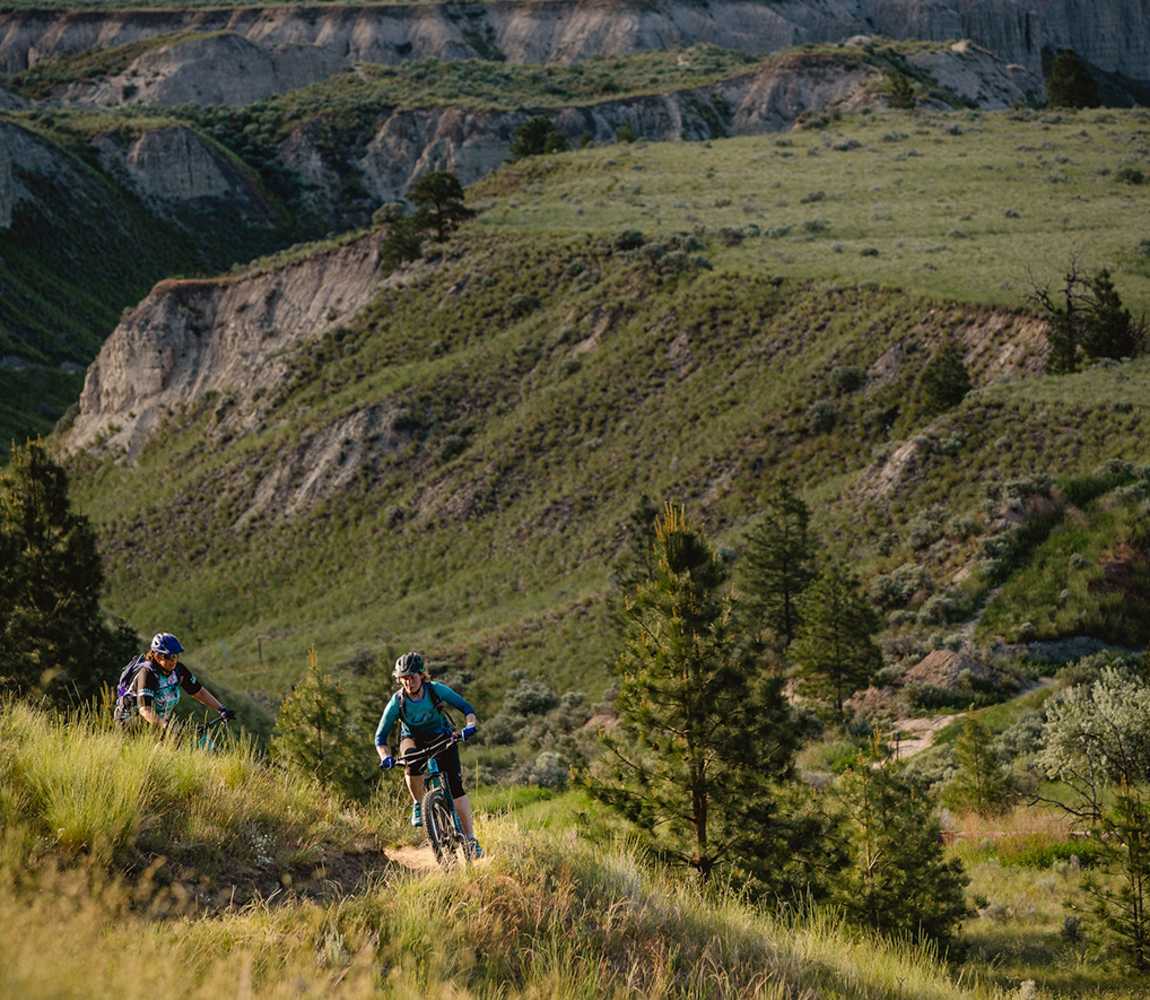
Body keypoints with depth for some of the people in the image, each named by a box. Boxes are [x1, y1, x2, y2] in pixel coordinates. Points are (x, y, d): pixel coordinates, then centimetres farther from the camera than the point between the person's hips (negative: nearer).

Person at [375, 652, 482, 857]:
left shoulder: (436, 690, -22)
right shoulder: (397, 701, -22)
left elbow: (466, 707, -18)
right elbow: (380, 736, -20)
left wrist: (469, 725, -39)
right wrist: (386, 757, -39)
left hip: (441, 737, 0)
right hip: (413, 739, 0)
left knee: (455, 785, -14)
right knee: (412, 764, -36)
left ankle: (471, 839, -11)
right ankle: (418, 805, -9)